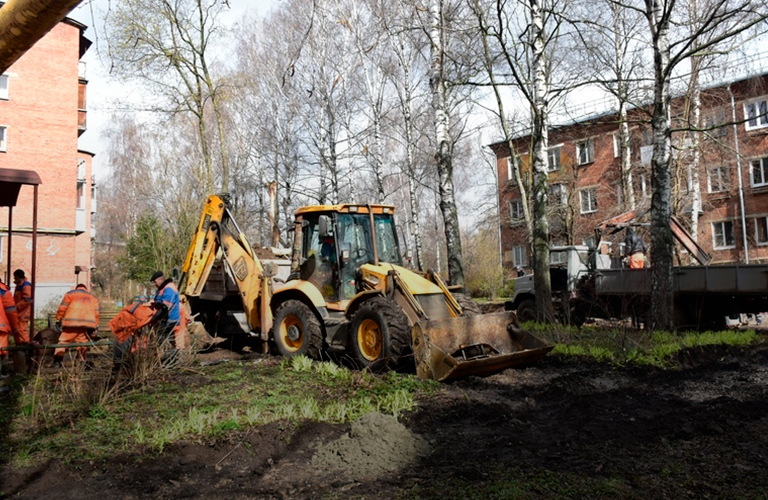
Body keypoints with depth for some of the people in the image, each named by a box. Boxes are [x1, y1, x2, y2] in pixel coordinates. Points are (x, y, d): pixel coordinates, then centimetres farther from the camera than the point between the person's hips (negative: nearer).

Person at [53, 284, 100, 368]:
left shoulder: (70, 294, 18)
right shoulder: (93, 298, 26)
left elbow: (62, 308, 9)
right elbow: (96, 313, 17)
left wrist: (58, 319, 16)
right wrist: (96, 326, 16)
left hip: (71, 323, -2)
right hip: (88, 324, 3)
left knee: (64, 340, 1)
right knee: (83, 343, 7)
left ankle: (57, 360, -10)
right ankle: (82, 361, 5)